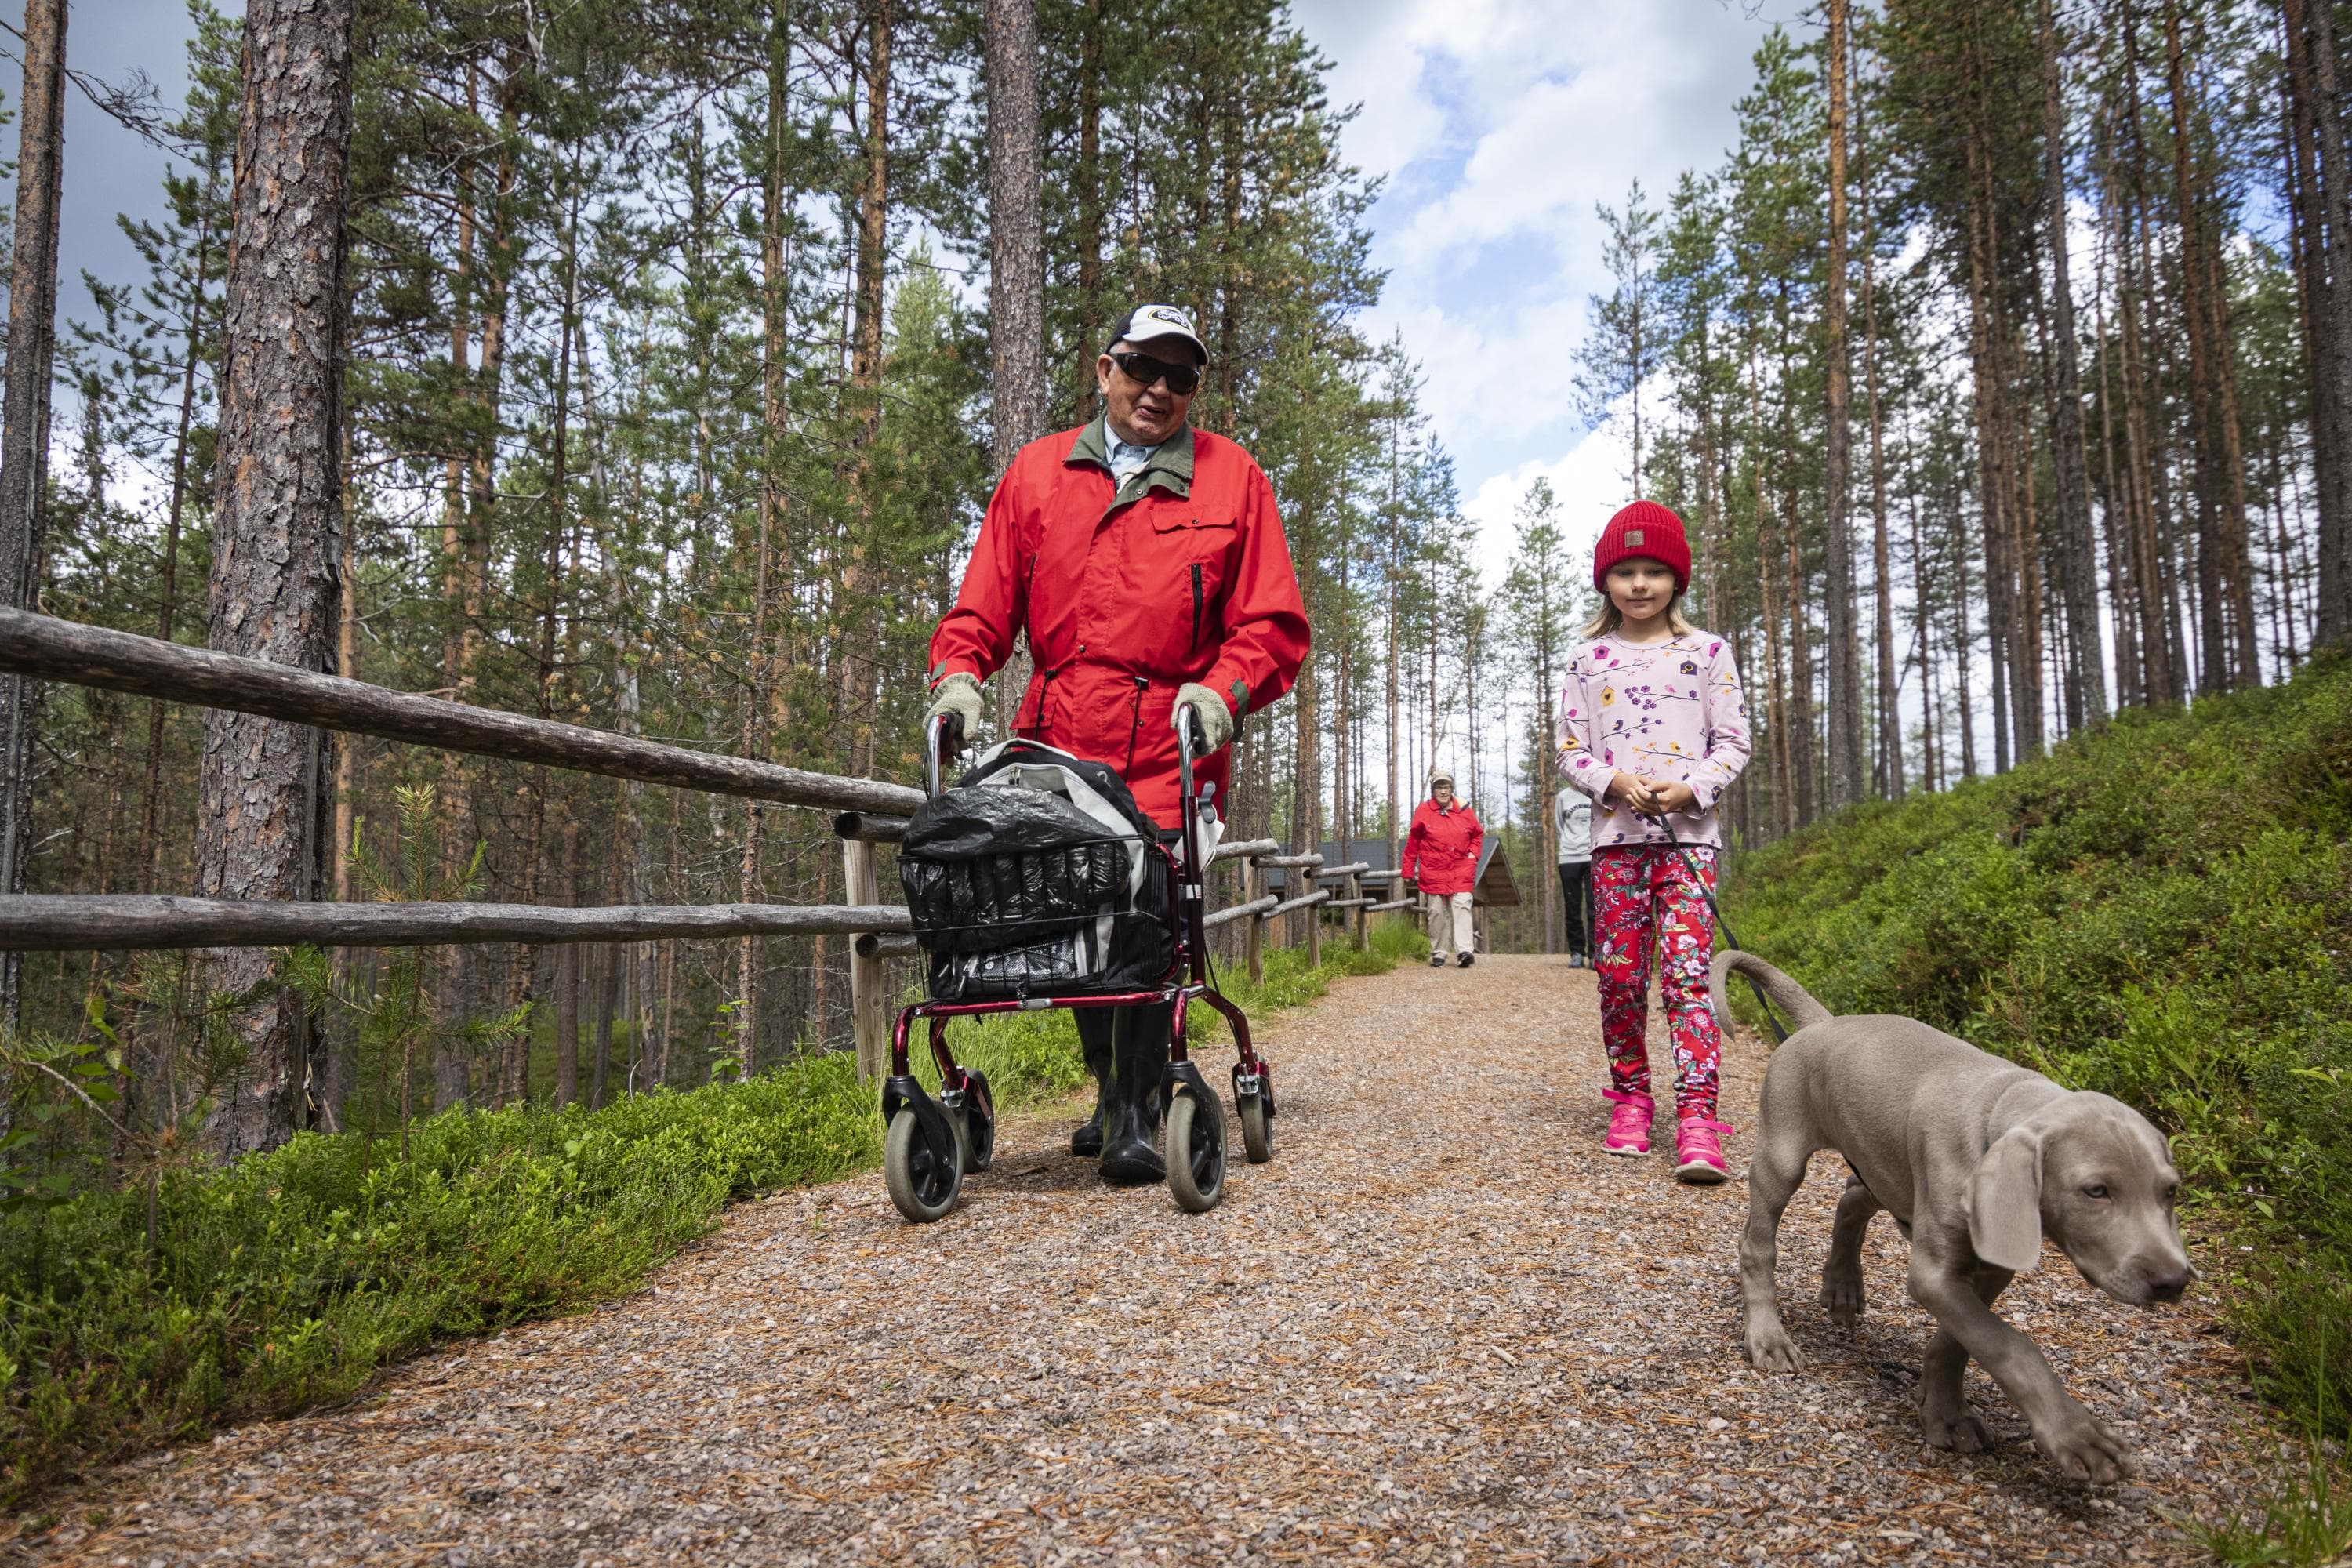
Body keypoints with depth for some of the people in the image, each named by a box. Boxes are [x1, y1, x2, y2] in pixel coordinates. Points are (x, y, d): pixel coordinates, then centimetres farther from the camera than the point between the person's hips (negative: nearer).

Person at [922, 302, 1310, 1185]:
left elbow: (1273, 624, 2)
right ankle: (1110, 1090, 27)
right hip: (1059, 744, 3)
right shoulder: (1037, 473, 14)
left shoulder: (1231, 479, 7)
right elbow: (984, 603, 13)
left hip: (1169, 751, -3)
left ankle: (1137, 1116, 0)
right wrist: (957, 673, -6)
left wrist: (1221, 692, -16)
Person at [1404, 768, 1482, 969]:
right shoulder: (1424, 811, 0)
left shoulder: (1464, 811, 4)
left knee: (1462, 907, -12)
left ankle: (1464, 951, -18)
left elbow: (1478, 834, 21)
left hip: (1461, 871, 1)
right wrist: (1409, 871, 6)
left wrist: (1473, 854, 6)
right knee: (1437, 912, 2)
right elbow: (1412, 843, 5)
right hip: (1433, 871, 0)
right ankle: (1438, 954, 11)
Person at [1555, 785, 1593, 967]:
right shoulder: (1563, 797, 6)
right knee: (1572, 908, 4)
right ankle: (1576, 952, 12)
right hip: (1569, 859, 2)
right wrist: (1572, 844, 2)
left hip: (1594, 858, -1)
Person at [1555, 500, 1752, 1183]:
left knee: (1688, 971, -11)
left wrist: (1689, 788, -12)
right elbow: (1570, 749, 8)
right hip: (1616, 833, 2)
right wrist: (1614, 782, -12)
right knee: (1620, 974, 3)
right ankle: (1630, 1099, 17)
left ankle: (1697, 1117, -13)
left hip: (1688, 832, -1)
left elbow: (1734, 743, 6)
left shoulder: (1707, 652, 8)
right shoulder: (1589, 659, 10)